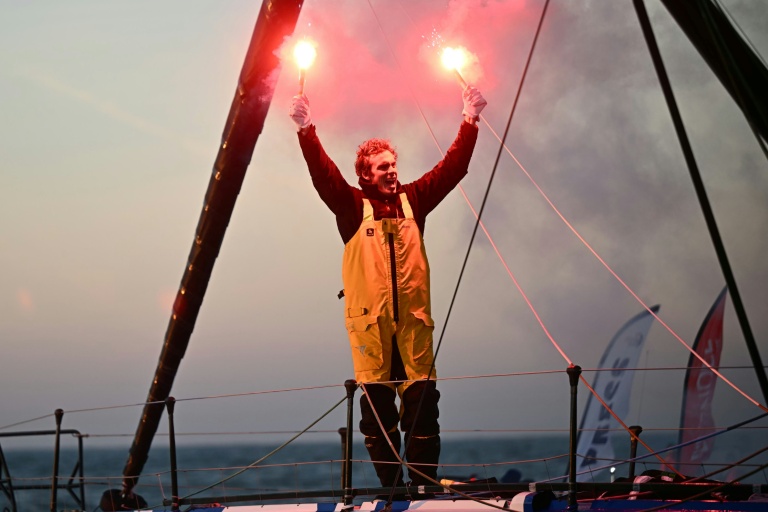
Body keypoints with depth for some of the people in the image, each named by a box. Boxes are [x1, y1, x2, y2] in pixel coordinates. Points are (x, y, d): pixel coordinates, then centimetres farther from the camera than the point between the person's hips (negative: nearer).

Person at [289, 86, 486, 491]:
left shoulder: (413, 200, 11)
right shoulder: (353, 206, 4)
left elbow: (451, 168, 8)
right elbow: (324, 173, -8)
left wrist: (470, 121, 3)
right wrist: (307, 130, -20)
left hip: (413, 319, 2)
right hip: (369, 321, -2)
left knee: (421, 402, 0)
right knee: (376, 406, 3)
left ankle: (424, 484, 6)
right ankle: (390, 485, 11)